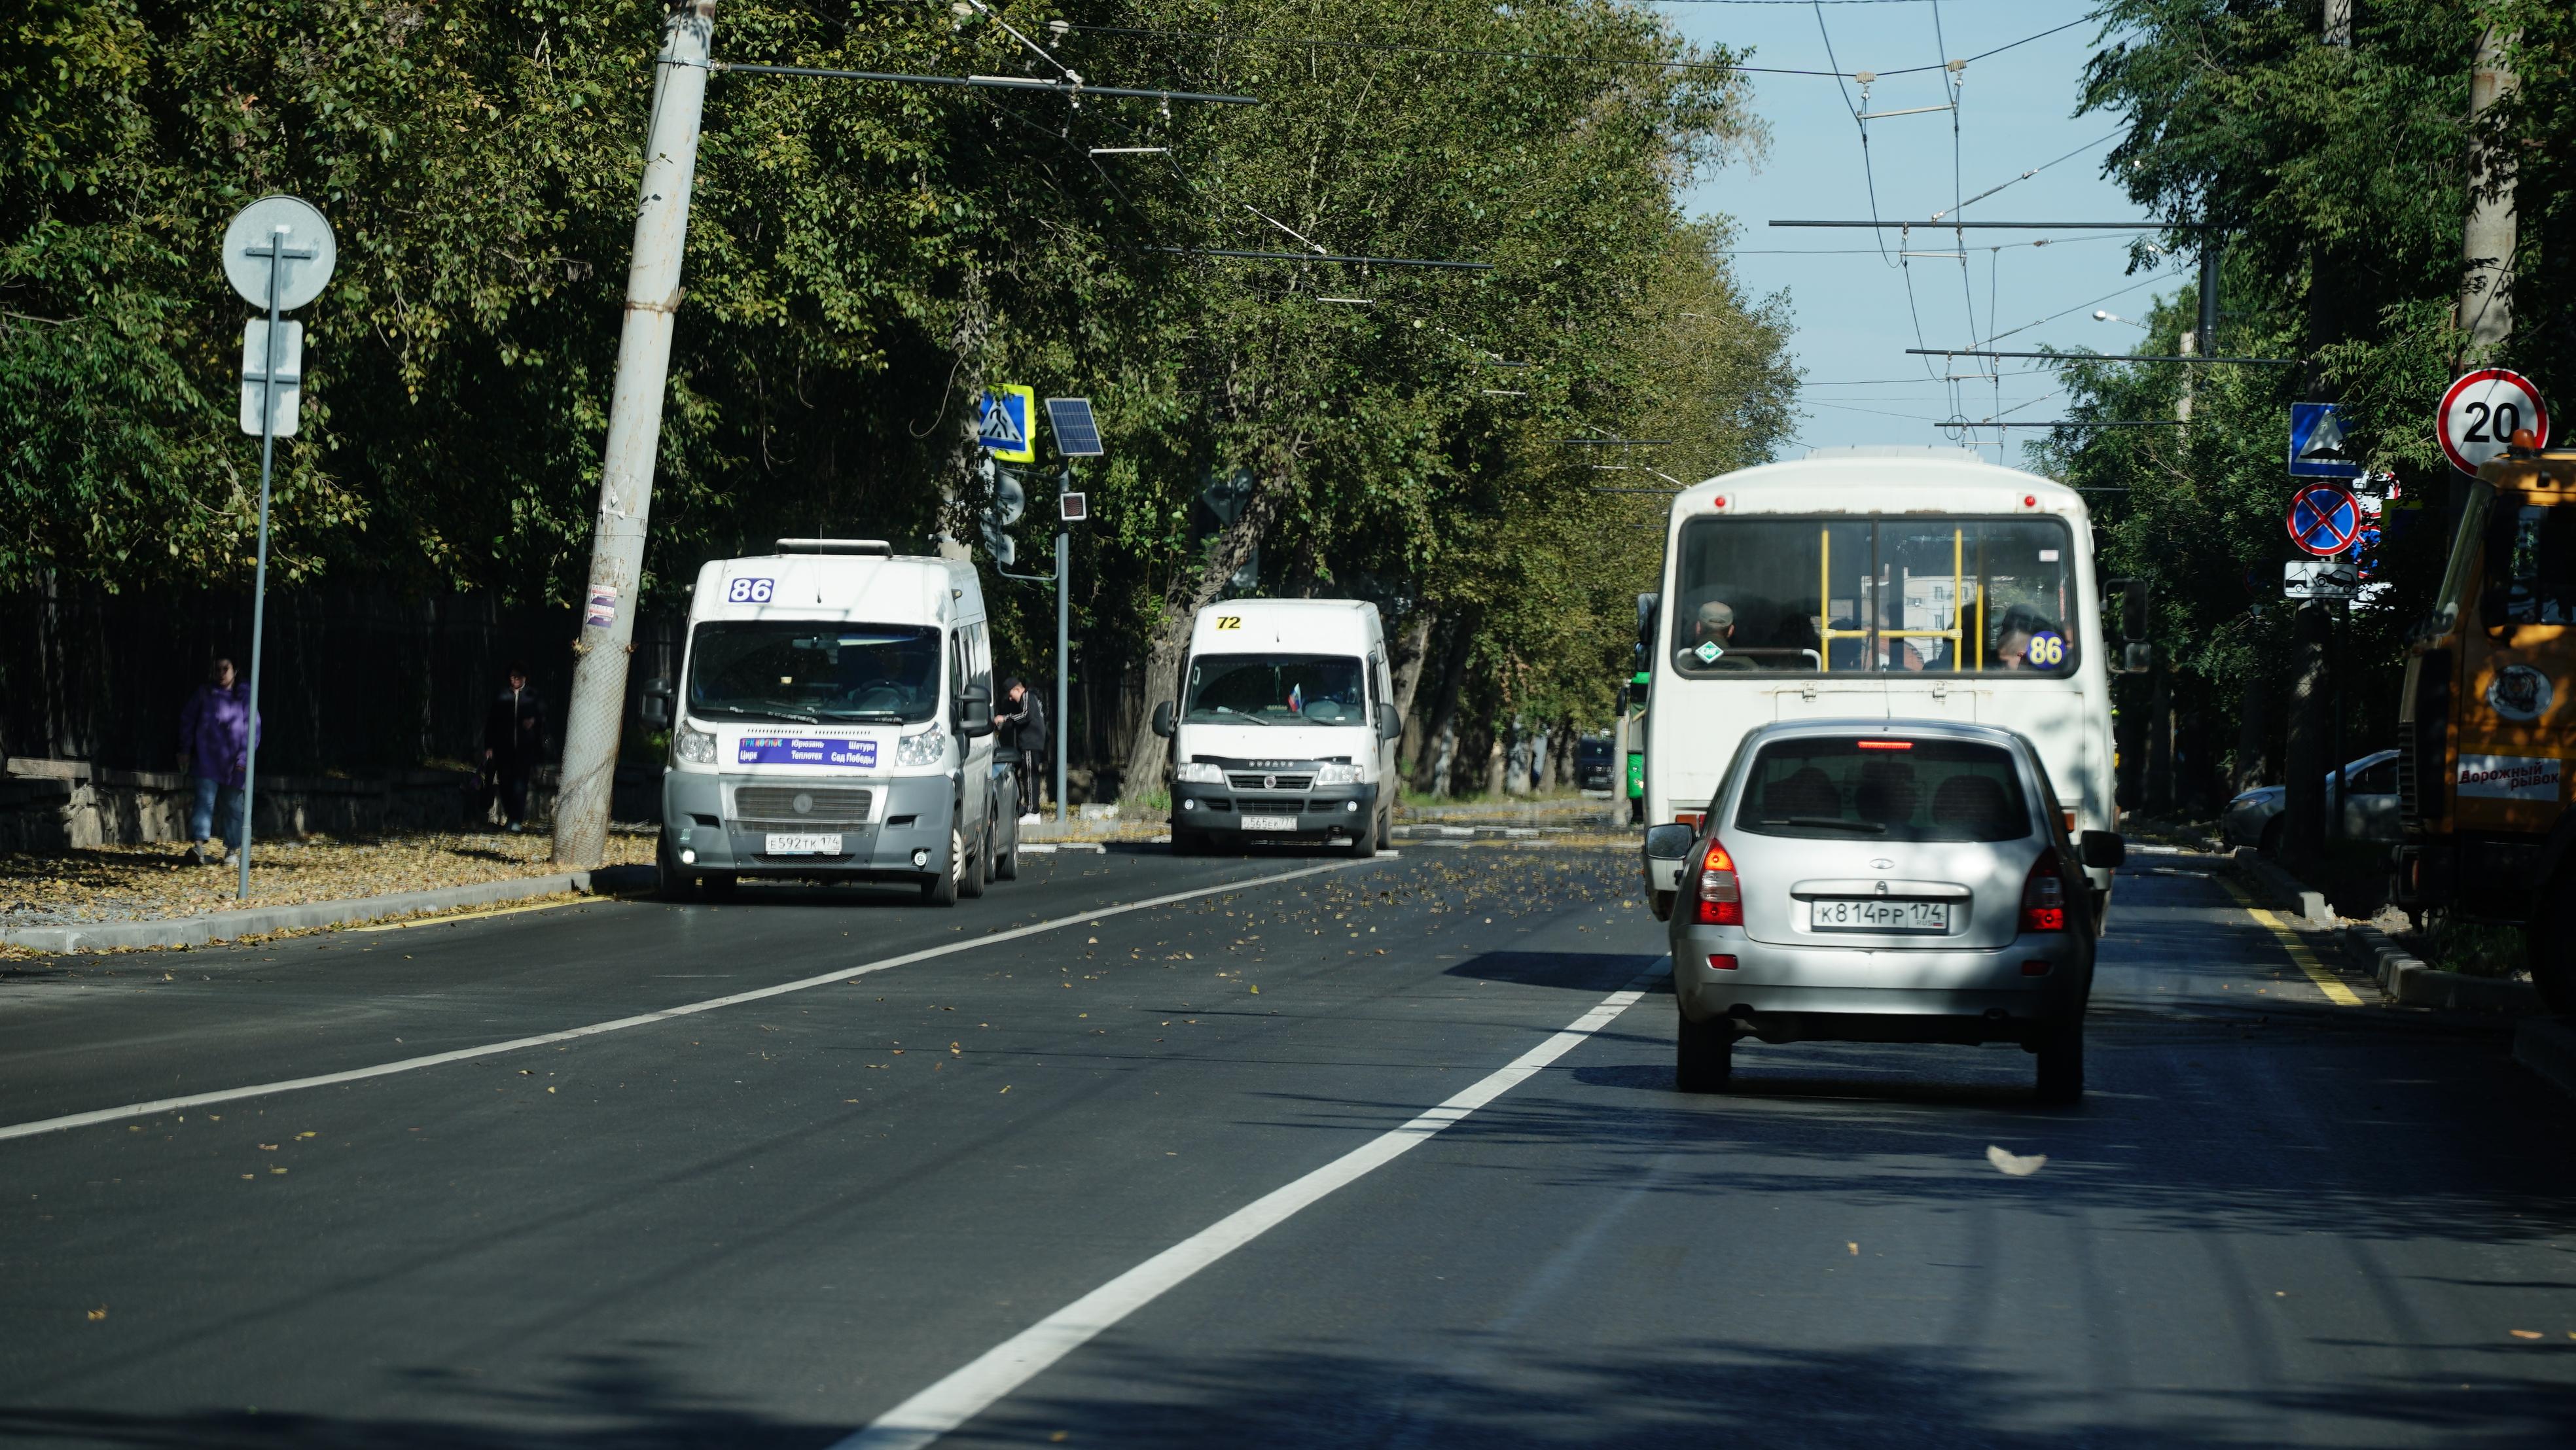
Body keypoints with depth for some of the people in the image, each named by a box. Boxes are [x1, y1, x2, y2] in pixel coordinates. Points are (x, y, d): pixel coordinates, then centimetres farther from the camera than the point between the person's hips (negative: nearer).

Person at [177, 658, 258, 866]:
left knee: (234, 805, 8)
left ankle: (233, 850, 19)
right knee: (205, 799, -15)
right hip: (206, 759, -1)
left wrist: (244, 757, -7)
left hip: (233, 762, 1)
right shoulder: (205, 693, 4)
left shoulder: (244, 695, 2)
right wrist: (185, 750, 6)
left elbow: (252, 727, 0)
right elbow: (187, 720, 11)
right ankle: (199, 846, -25)